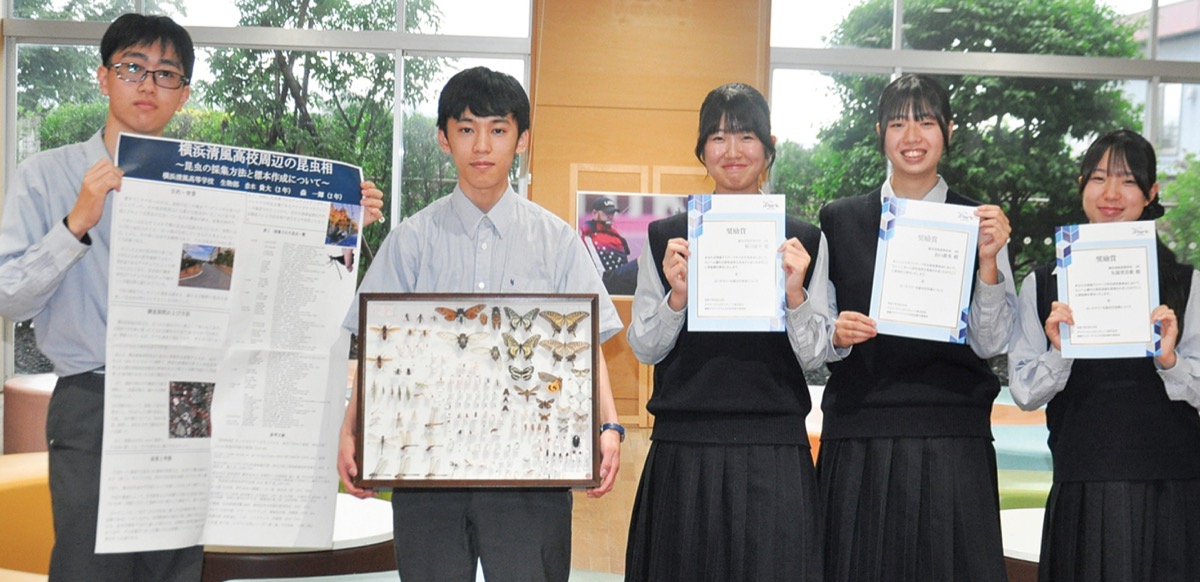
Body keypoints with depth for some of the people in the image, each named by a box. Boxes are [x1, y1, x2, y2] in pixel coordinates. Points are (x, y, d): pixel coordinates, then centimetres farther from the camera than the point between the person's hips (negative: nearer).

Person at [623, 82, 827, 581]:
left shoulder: (804, 240, 5)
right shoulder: (666, 236, 6)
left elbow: (814, 357, 2)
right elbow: (644, 349, 5)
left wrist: (795, 294, -15)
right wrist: (677, 296, -13)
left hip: (774, 451, 0)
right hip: (684, 446, 1)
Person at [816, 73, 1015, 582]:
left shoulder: (979, 222, 7)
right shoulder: (838, 221, 9)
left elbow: (989, 343, -1)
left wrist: (988, 261, -14)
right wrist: (837, 335, -12)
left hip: (951, 441, 0)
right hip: (857, 438, 1)